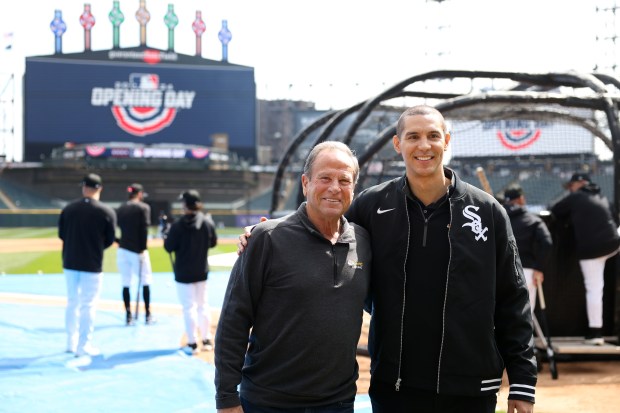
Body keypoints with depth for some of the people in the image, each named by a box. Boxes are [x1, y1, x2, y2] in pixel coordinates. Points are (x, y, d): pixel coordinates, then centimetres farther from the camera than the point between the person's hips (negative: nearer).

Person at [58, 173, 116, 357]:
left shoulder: (68, 209, -2)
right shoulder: (107, 212, -11)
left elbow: (61, 234, 4)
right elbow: (109, 240, -4)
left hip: (70, 263, 4)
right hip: (92, 265, -4)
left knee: (72, 302, 17)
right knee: (88, 305, 4)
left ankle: (71, 343, 25)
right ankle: (83, 346, 8)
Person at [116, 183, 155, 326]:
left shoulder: (120, 209, 11)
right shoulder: (143, 207, -4)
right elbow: (144, 229, -11)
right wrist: (143, 249, -11)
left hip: (122, 250, 5)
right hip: (137, 250, -5)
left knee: (125, 283, 6)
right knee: (145, 282, 6)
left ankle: (128, 316, 6)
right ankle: (148, 315, 9)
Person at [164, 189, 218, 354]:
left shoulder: (178, 225, -18)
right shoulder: (208, 222, -3)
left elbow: (169, 247, -12)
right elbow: (213, 242, 9)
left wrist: (166, 238, 8)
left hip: (184, 273, -5)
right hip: (202, 271, 5)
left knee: (189, 307, 0)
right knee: (203, 305, 15)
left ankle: (192, 343, 2)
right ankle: (207, 340, 21)